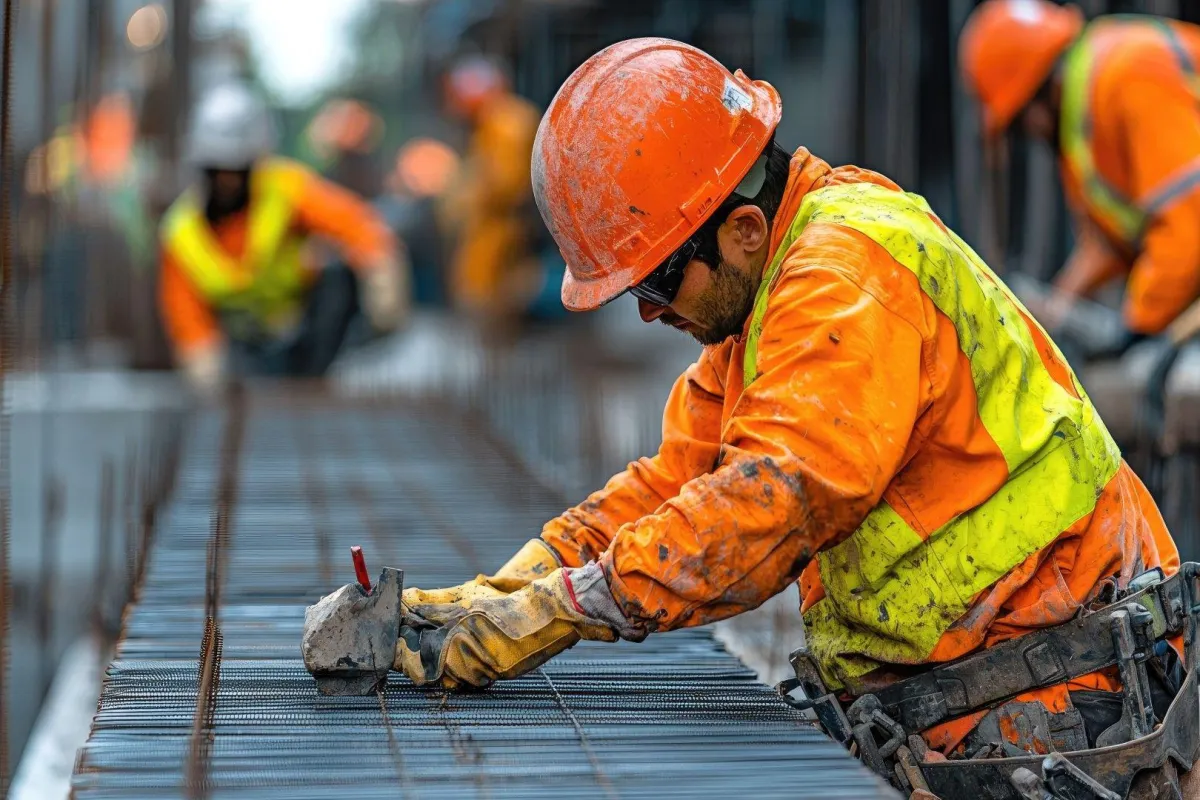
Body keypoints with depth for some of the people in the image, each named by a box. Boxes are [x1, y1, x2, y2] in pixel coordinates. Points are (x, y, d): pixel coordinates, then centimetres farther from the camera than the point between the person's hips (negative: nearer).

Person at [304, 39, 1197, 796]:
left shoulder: (849, 272, -17)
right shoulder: (765, 304, 16)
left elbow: (775, 499, -27)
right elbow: (673, 483, 15)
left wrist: (558, 610, -25)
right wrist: (496, 597, 2)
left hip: (1040, 705, -9)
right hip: (931, 704, 9)